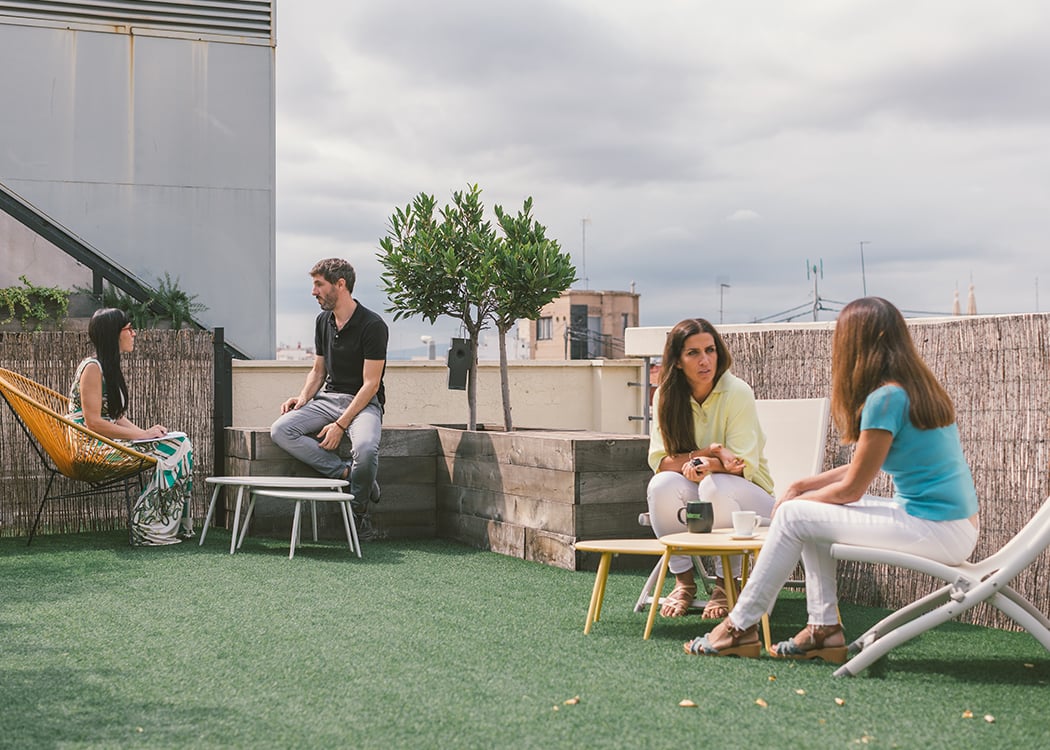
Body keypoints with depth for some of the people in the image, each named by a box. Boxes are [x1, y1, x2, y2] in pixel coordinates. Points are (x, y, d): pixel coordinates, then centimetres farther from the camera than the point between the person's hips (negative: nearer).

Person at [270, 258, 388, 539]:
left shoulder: (373, 325, -13)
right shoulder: (323, 321, 10)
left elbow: (370, 384, -15)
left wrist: (341, 424, -22)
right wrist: (303, 397, -2)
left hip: (364, 402, -6)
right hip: (328, 398, 6)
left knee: (365, 448, -37)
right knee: (280, 430, -20)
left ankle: (358, 513, -10)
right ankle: (346, 473, -22)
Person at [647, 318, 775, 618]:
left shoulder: (737, 393, -16)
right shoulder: (666, 396, -5)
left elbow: (743, 464, -17)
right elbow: (659, 459, -8)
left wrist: (705, 465, -38)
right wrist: (706, 452, -25)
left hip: (747, 491, -3)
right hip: (692, 495, 3)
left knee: (714, 485, -37)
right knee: (661, 485, -30)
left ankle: (726, 584, -17)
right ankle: (683, 581, -13)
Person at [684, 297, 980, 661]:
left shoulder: (886, 398, -17)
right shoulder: (916, 387, 11)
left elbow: (852, 488, -11)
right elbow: (861, 467, 17)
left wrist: (796, 499, 6)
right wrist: (802, 486, 15)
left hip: (936, 531, -9)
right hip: (954, 520, 9)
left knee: (794, 516, -4)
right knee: (813, 512, 15)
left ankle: (741, 627, 7)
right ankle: (824, 629, 13)